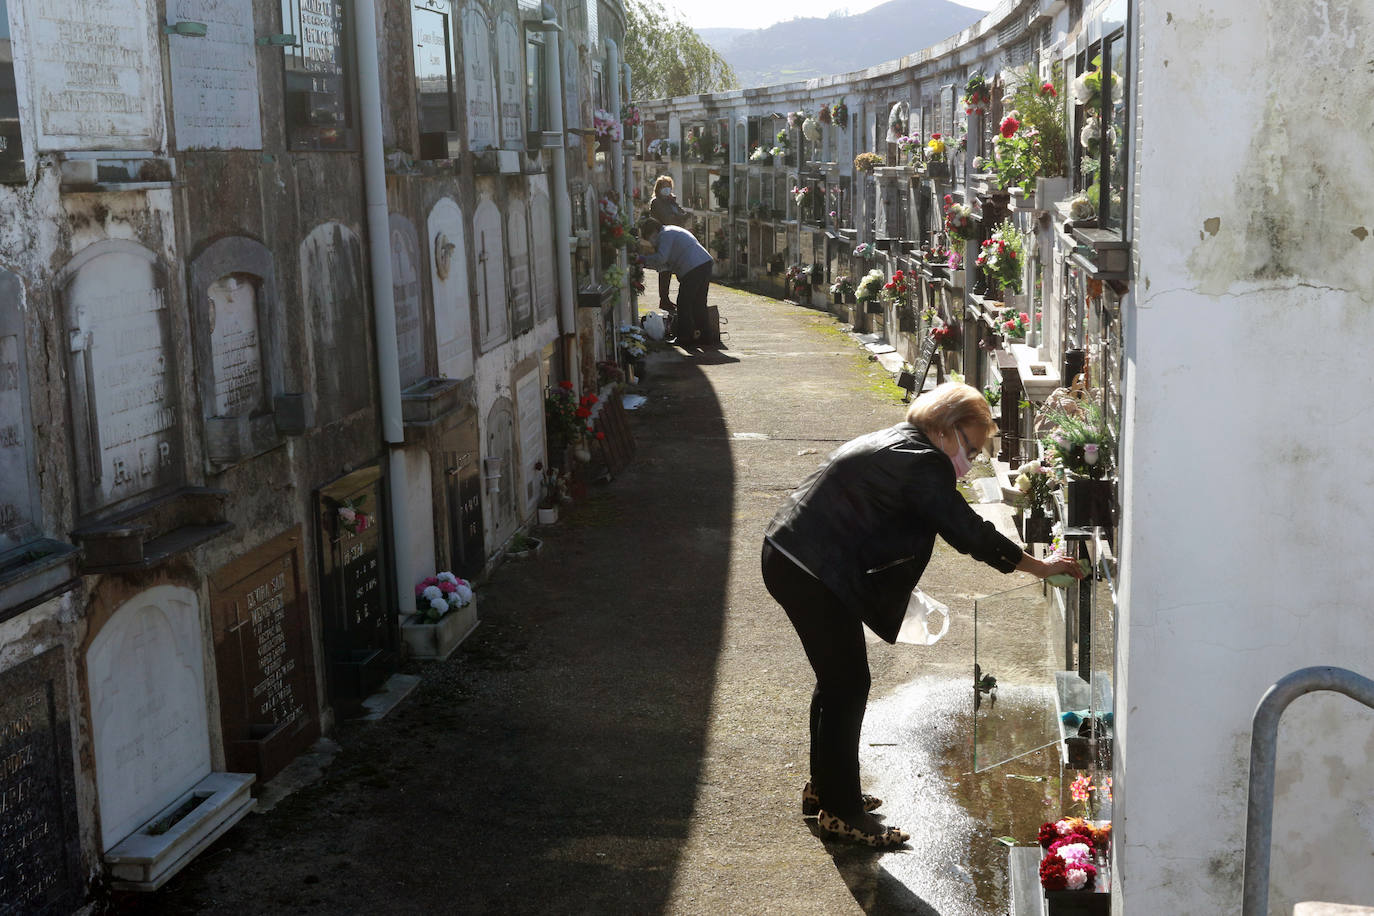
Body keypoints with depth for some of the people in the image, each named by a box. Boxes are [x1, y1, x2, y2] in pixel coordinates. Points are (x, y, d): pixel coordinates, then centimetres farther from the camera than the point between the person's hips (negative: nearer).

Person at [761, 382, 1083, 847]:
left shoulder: (895, 443, 16)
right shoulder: (920, 463, -16)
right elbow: (968, 532, -15)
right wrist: (1039, 566, -6)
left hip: (790, 557, 11)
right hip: (812, 573, -11)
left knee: (837, 678, 19)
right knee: (849, 684, -3)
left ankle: (824, 788, 32)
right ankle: (840, 810, 6)